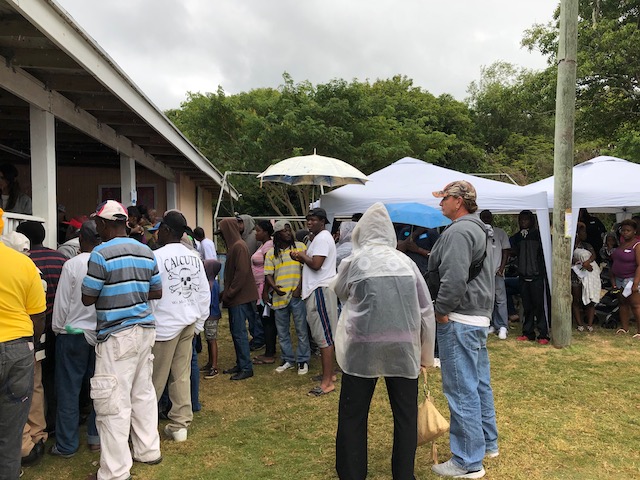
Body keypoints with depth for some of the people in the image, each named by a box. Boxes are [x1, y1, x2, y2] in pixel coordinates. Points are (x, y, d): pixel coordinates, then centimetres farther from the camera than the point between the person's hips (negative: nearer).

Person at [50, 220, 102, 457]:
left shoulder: (72, 264, -13)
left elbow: (62, 303, -8)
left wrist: (58, 329, 7)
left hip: (74, 333, -3)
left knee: (69, 390, 8)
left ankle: (67, 444, 17)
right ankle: (96, 437, 23)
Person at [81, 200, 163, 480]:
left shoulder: (101, 254, -13)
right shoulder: (146, 252, 7)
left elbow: (87, 299, -9)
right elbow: (157, 292, 11)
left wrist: (107, 291, 9)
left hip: (116, 334, -7)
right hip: (145, 328, 7)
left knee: (114, 402, 1)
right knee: (143, 392, 18)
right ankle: (148, 450, 30)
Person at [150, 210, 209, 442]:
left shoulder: (157, 256, -14)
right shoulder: (194, 256, 4)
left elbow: (150, 295, -14)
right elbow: (205, 293, 8)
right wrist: (198, 323, 16)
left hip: (165, 325, -6)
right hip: (189, 323, 6)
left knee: (155, 380, 6)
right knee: (182, 375, 12)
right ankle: (180, 425, 20)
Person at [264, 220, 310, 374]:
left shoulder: (300, 246, 2)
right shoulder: (271, 253, 8)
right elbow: (268, 275, 4)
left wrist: (300, 288, -10)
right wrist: (275, 288, -14)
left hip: (297, 295, -3)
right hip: (279, 297, 3)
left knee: (301, 330, 2)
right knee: (282, 331, 11)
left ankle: (303, 360, 15)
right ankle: (288, 360, 25)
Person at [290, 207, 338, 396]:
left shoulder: (322, 238, -14)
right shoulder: (319, 238, 19)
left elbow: (316, 264, -23)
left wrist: (302, 255, -7)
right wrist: (301, 258, 4)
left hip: (320, 290, -11)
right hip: (317, 289, 11)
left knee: (323, 336, -8)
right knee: (325, 335, 15)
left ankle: (327, 382, -4)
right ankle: (328, 373, 25)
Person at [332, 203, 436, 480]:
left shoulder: (355, 261, -2)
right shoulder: (405, 261, 4)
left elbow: (337, 291, 18)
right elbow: (427, 311, 5)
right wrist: (427, 353, 14)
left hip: (363, 348, -2)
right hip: (403, 348, 3)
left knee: (353, 416, 12)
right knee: (405, 415, 15)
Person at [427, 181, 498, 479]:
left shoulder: (458, 231, -16)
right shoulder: (480, 230, 18)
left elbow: (454, 278, -27)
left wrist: (442, 310, -16)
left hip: (460, 320, -11)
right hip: (480, 315, 11)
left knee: (462, 389, -3)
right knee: (480, 383, 20)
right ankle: (487, 443, 35)